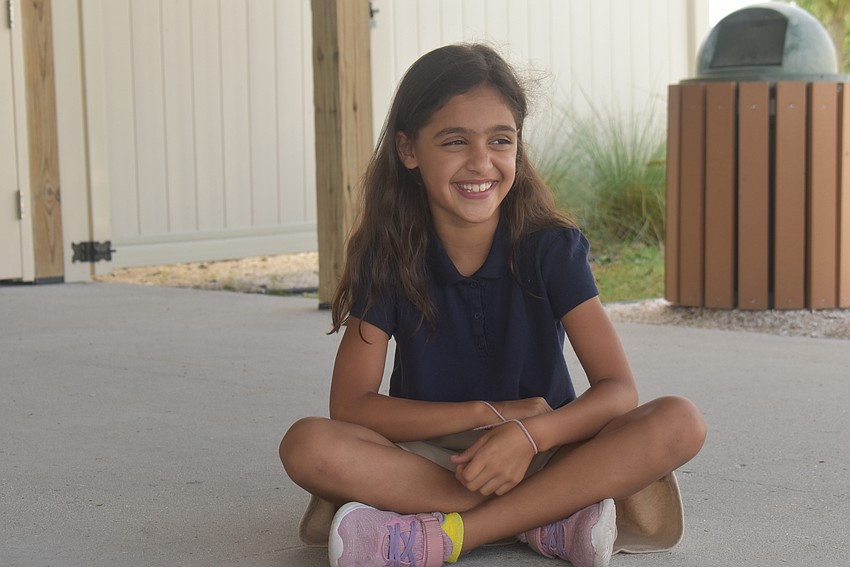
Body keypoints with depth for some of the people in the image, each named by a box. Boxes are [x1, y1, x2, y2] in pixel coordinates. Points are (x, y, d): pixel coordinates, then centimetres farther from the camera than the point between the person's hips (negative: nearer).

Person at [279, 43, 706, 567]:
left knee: (681, 423, -25)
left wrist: (528, 435, -32)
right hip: (430, 458, 0)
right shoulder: (388, 258, -6)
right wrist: (488, 413, -18)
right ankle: (547, 520, -26)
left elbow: (619, 389, -13)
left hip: (543, 457, 0)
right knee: (308, 445, -29)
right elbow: (351, 404, -12)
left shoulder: (552, 248, -7)